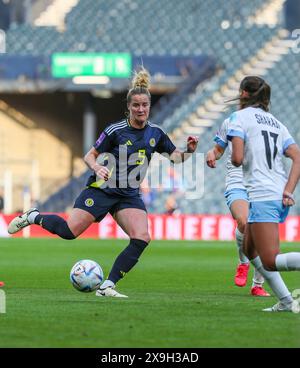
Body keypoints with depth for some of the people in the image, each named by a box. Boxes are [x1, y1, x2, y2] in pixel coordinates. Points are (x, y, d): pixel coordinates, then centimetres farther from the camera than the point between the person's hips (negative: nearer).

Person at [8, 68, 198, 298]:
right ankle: (34, 217, 16)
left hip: (130, 195, 4)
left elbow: (176, 157, 13)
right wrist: (97, 168, -22)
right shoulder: (115, 131, -8)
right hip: (102, 189, -4)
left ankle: (107, 287, -13)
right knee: (70, 231, -16)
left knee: (142, 239, -19)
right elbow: (90, 155, -2)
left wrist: (189, 150, -7)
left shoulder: (156, 134, 6)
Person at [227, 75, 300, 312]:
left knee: (270, 262, -10)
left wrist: (233, 159, 11)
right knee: (250, 249, 22)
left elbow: (237, 159, -12)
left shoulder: (240, 117, 0)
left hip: (262, 196, -8)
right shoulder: (276, 123, 20)